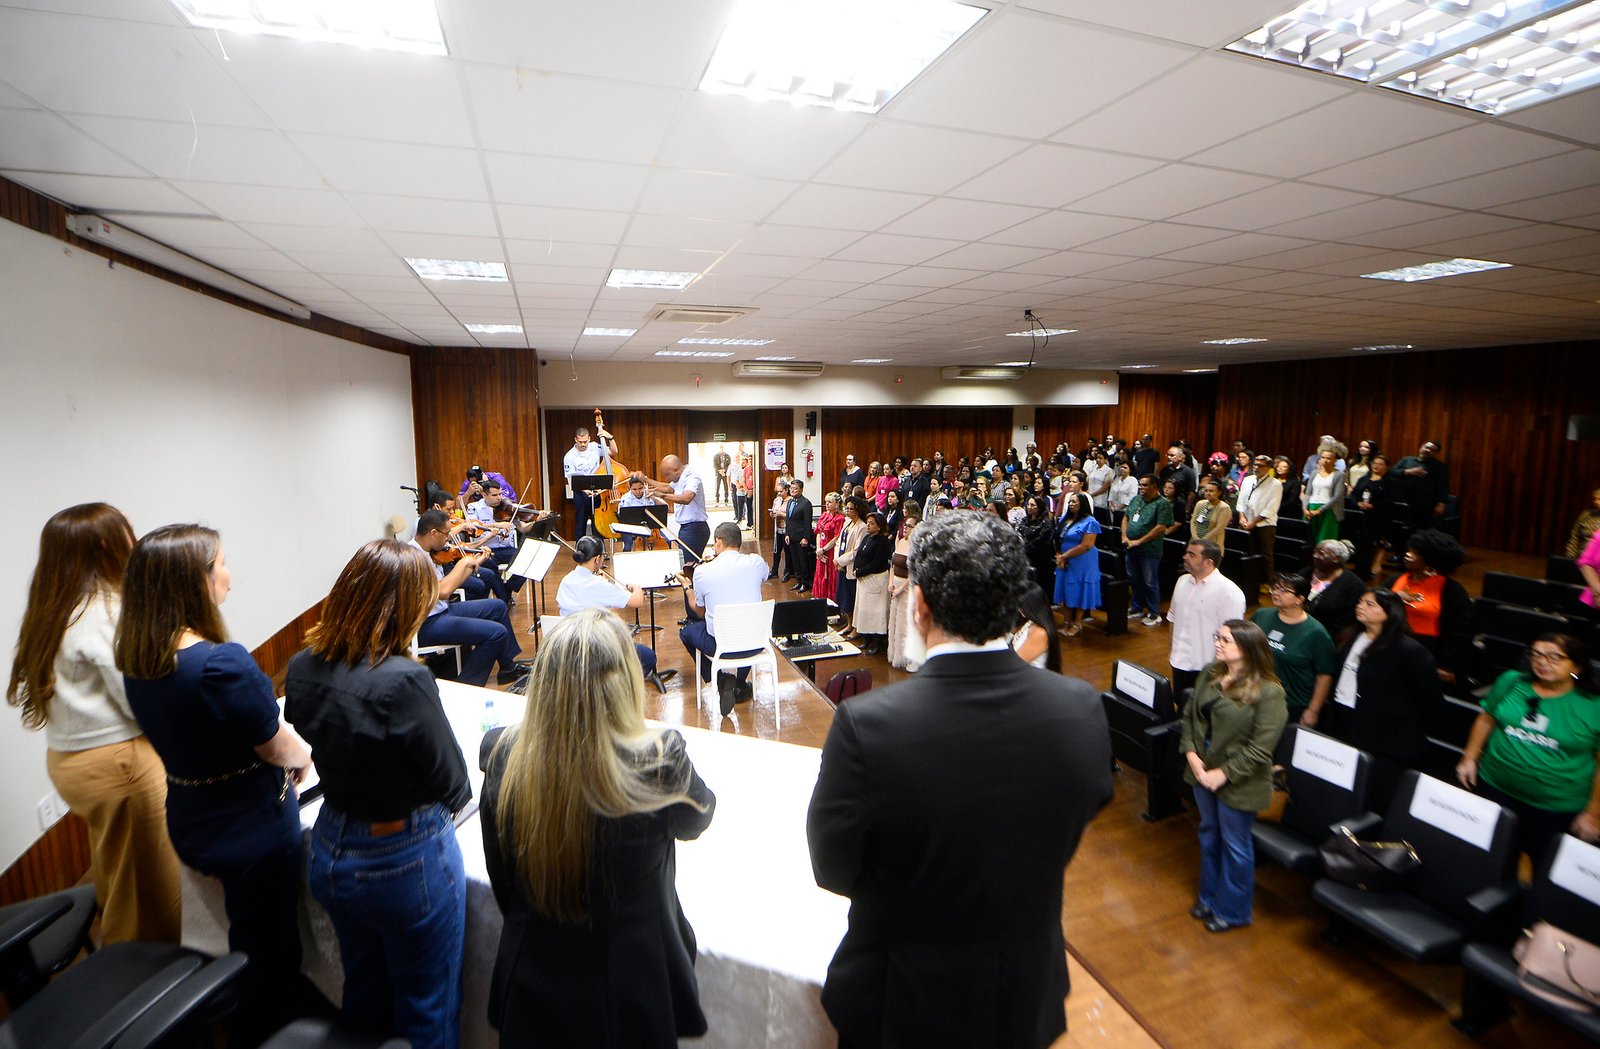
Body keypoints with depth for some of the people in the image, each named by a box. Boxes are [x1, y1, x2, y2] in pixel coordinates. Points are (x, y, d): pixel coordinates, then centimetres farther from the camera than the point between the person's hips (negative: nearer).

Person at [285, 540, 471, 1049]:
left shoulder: (301, 669, -9)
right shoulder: (404, 681, -30)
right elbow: (452, 786, -18)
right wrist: (448, 801, 3)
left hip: (330, 851, 7)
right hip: (407, 859, -6)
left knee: (363, 994, 29)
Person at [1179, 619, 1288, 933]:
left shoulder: (1268, 692, -22)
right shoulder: (1210, 673, -1)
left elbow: (1260, 748, -21)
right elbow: (1190, 714, 5)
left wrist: (1224, 773, -18)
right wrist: (1191, 752, -8)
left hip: (1237, 782, -6)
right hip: (1202, 771, 7)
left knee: (1235, 845, 13)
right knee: (1209, 835, 23)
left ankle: (1233, 910, 34)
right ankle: (1209, 897, 43)